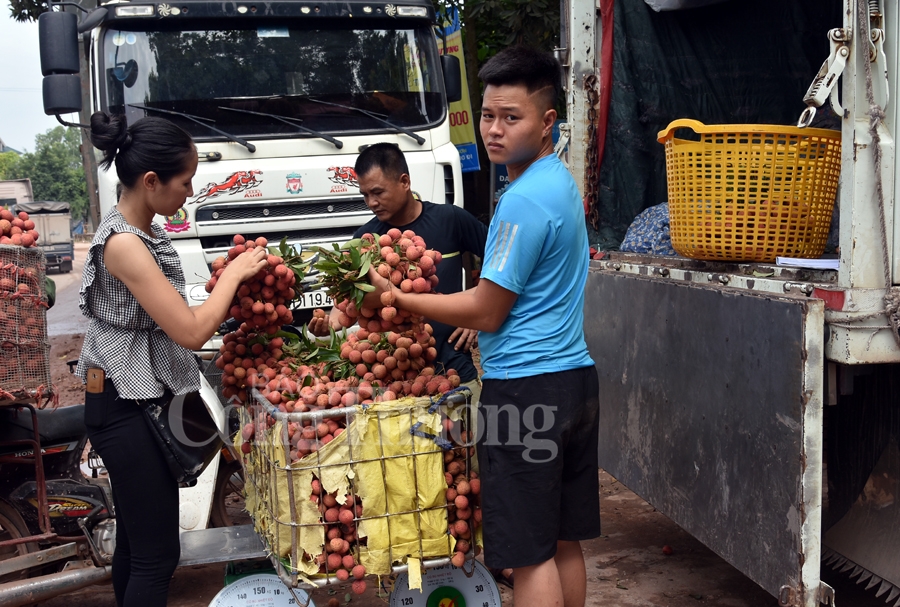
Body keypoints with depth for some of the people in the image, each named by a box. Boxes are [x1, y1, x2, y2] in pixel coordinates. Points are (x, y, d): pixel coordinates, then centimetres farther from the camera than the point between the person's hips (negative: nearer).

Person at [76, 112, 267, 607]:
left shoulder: (139, 232, 8)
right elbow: (191, 332, -23)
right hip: (127, 411, -10)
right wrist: (233, 274, -12)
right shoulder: (124, 243, -22)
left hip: (137, 403, 10)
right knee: (157, 553, -3)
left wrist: (228, 281, 2)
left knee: (134, 543, 19)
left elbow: (171, 316, 10)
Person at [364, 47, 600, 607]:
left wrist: (397, 299, -6)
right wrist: (473, 317, 20)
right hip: (576, 377, 10)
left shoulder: (524, 201, -18)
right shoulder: (562, 182, 13)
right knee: (564, 541, 17)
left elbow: (486, 313, -14)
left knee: (531, 555, 0)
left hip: (526, 388, -10)